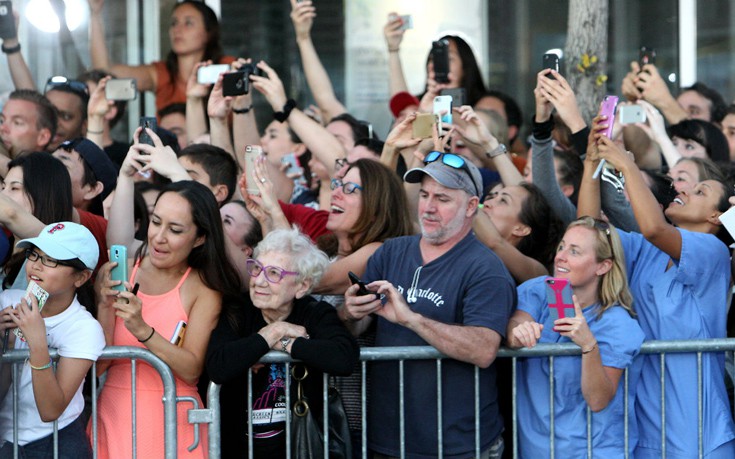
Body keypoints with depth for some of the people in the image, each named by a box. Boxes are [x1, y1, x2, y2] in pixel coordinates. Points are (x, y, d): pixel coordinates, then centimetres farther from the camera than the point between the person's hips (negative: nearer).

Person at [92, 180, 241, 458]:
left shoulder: (204, 289, -4)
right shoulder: (120, 272, 1)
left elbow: (191, 370, -14)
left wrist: (142, 329, -24)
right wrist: (105, 307, -16)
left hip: (172, 419, -2)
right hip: (114, 415, 2)